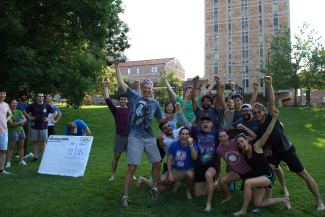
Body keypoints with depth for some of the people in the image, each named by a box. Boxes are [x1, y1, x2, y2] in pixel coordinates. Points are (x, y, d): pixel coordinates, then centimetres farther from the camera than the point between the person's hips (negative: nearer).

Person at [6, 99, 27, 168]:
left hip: (21, 130, 6)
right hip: (12, 131, -5)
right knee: (10, 147, 0)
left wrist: (17, 123, -12)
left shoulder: (18, 111, 11)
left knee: (21, 147, 10)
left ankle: (21, 160, 18)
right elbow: (11, 124, -14)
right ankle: (8, 162, 9)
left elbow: (24, 119, 2)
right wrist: (20, 123, -7)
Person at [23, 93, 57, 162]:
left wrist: (49, 119, 1)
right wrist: (29, 117, 4)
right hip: (34, 127, 1)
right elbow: (24, 111, 15)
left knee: (43, 143, 2)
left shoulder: (47, 105, 2)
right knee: (35, 142, 6)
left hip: (43, 127, -1)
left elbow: (55, 112, 9)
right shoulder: (33, 105, 4)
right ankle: (35, 157, 14)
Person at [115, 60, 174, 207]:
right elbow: (121, 82, 5)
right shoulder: (134, 97, 5)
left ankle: (154, 189, 30)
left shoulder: (155, 103, 13)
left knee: (157, 164, 7)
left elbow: (159, 119, 21)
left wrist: (167, 119, 0)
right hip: (135, 138, -4)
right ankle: (125, 196, 7)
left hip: (149, 138, 4)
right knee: (132, 168, -5)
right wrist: (117, 66, 6)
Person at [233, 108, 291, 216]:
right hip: (257, 176, 8)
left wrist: (274, 117, -35)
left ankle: (243, 210, -18)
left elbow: (267, 133, -28)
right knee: (258, 204, 7)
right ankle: (283, 200, 24)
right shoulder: (243, 152, -2)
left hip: (268, 175, -7)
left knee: (248, 183, -33)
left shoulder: (256, 146, -17)